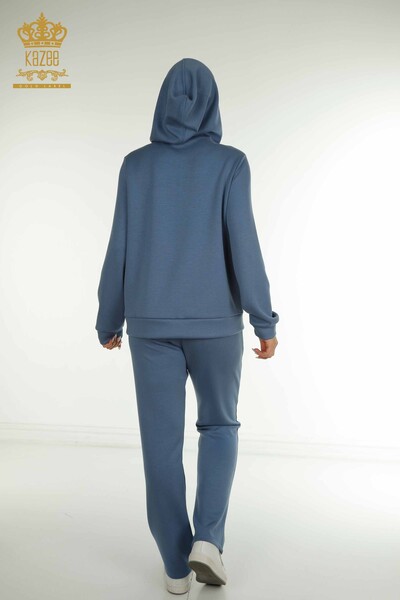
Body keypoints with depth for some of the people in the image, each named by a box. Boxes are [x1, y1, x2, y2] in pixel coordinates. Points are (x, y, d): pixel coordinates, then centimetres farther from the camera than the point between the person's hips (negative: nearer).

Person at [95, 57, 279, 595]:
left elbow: (120, 249, 2)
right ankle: (207, 539, 4)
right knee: (220, 425, 18)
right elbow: (243, 244, -10)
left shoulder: (136, 165, 3)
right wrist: (265, 322, -5)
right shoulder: (230, 163, -3)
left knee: (162, 440, 9)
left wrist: (109, 320, 12)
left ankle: (176, 565, 17)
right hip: (214, 319, -1)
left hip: (151, 319, 2)